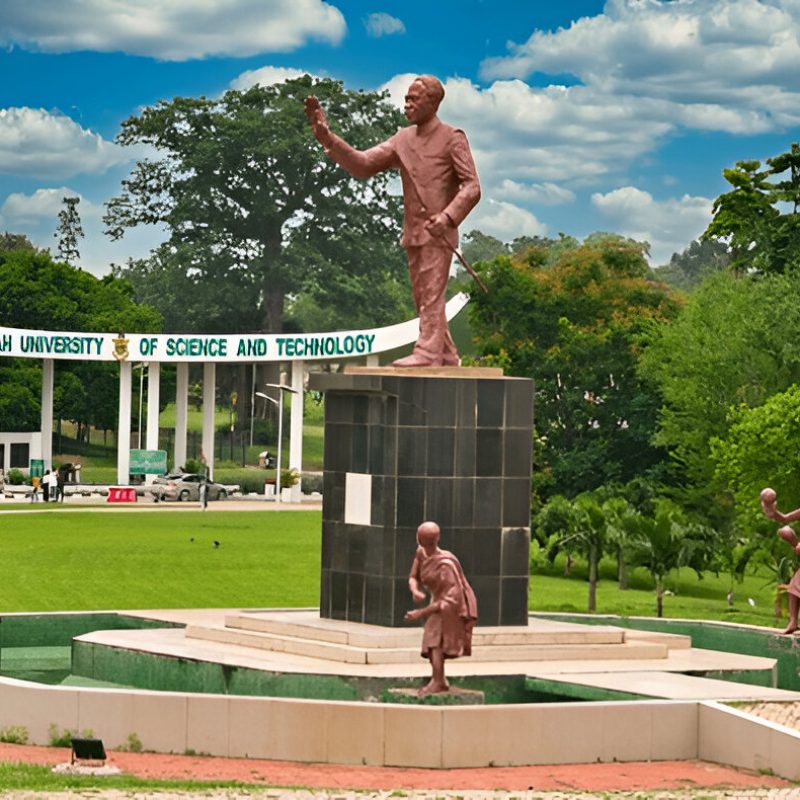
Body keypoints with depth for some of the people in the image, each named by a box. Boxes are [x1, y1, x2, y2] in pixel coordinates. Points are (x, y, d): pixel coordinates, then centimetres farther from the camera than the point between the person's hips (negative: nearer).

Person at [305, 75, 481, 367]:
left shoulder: (452, 139, -5)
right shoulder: (403, 140, 12)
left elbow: (472, 186, -10)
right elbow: (362, 164, 6)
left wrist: (448, 216, -26)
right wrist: (326, 135, -4)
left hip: (438, 233, -7)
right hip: (413, 233, 7)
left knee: (431, 295, -12)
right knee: (424, 299, 9)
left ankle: (428, 352, -16)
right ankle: (447, 359, 15)